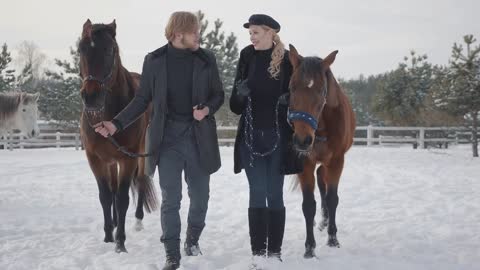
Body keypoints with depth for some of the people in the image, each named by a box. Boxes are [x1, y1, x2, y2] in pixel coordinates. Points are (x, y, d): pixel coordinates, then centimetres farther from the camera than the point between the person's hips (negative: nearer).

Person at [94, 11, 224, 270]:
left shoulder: (206, 59, -1)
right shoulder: (154, 61, -3)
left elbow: (218, 94, 8)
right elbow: (142, 99, 2)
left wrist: (208, 108, -14)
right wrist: (117, 123, -9)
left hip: (198, 138, 2)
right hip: (168, 138, -1)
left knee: (200, 195, 11)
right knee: (170, 199, -1)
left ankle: (193, 239, 36)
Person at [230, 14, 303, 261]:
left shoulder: (287, 60, -3)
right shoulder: (247, 58, 3)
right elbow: (235, 105, 4)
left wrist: (288, 101, -19)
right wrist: (240, 94, -18)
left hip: (278, 137, -1)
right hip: (251, 138, 1)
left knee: (275, 195, 5)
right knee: (257, 194, 2)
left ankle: (275, 251, 14)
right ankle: (257, 252, 8)